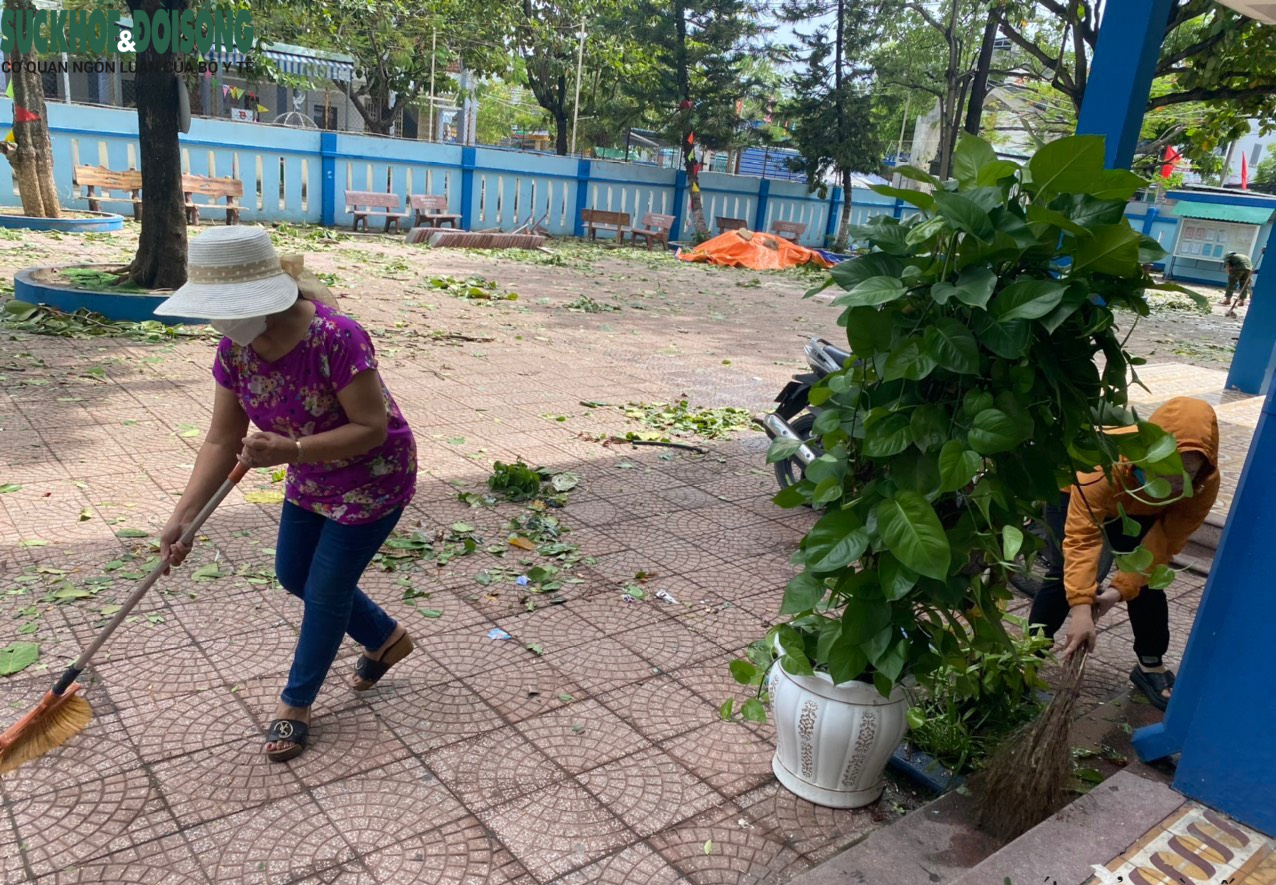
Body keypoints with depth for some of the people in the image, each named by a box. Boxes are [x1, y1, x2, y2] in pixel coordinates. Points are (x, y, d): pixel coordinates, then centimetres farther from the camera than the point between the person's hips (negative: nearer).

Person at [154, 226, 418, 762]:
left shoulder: (335, 338, -35)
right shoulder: (234, 348, -12)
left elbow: (372, 427, -30)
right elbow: (222, 441, -7)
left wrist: (289, 450, -38)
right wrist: (183, 515, -14)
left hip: (371, 481, -8)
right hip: (311, 480, 8)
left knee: (325, 591, 4)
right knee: (293, 576, 18)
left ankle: (296, 705, 28)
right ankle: (386, 638, 41)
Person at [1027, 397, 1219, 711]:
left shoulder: (1205, 484, -32)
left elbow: (1165, 542, -26)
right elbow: (1082, 537, -48)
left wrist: (1120, 590, -38)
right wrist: (1081, 608, -55)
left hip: (1139, 511, 4)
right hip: (1073, 491, -4)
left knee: (1147, 577, -6)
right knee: (1065, 575, -15)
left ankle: (1151, 665, 12)